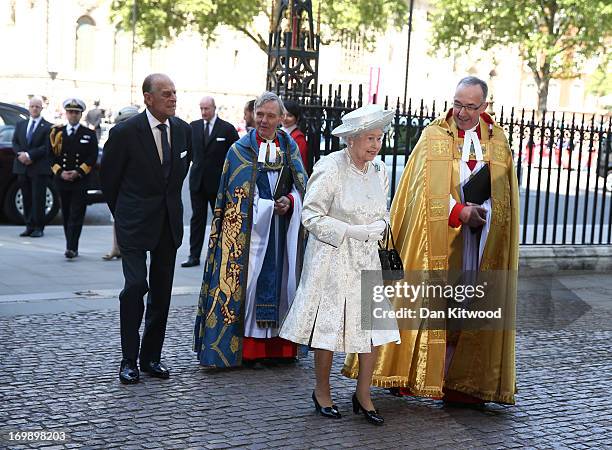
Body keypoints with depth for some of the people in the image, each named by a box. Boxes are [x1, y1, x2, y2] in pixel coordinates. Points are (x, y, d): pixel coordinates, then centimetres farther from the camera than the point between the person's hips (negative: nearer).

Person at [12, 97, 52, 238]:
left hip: (39, 168, -5)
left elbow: (46, 147, -10)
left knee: (38, 199, -3)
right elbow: (15, 143, 12)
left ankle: (38, 228, 2)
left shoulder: (48, 127, -3)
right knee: (26, 198, 7)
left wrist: (30, 155, -16)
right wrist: (21, 154, -7)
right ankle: (29, 226, 13)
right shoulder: (20, 125, 16)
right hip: (22, 167, 5)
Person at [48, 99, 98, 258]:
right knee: (66, 215, 7)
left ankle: (72, 248, -11)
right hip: (62, 180, 3)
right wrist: (60, 172, -8)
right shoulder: (56, 133, 10)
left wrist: (78, 172, -12)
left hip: (81, 181, -3)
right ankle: (72, 248, 14)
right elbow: (51, 156, 6)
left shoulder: (89, 134, 5)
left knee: (76, 215, -8)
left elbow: (93, 158, -2)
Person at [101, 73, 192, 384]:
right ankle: (129, 359, -2)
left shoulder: (183, 130, 4)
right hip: (135, 224, -5)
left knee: (162, 292, 7)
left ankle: (151, 356, 18)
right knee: (135, 286, -14)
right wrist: (123, 215, 8)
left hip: (169, 222, 5)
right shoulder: (125, 132, -10)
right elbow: (108, 177, 1)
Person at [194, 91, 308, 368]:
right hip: (249, 229, -3)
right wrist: (273, 207, -10)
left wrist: (290, 201, -12)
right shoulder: (240, 150, 0)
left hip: (283, 231, 4)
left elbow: (301, 187, 8)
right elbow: (240, 197, -5)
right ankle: (244, 346, 1)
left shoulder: (290, 148, 11)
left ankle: (278, 344, 12)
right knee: (244, 280, -5)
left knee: (281, 279, 4)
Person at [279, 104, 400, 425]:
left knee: (373, 324, 2)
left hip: (367, 259, 6)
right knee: (329, 324, 3)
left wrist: (378, 226, -3)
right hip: (332, 257, -6)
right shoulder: (330, 168, -14)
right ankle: (322, 391, 23)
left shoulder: (379, 171, 6)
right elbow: (311, 215, -13)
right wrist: (349, 232, -19)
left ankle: (363, 394, 16)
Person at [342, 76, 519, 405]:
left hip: (482, 241, 3)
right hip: (439, 237, -3)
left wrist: (481, 211, -7)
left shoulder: (497, 141, 10)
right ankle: (409, 372, 7)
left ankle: (461, 382, 10)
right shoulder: (433, 136, 1)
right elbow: (428, 187, -9)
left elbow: (506, 193, 11)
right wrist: (459, 211, -20)